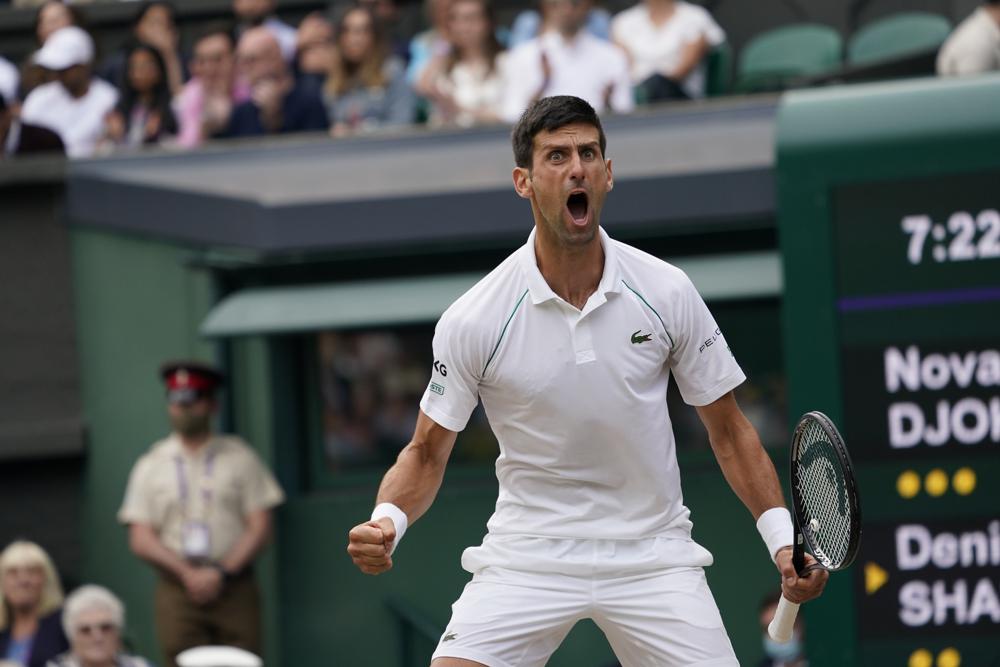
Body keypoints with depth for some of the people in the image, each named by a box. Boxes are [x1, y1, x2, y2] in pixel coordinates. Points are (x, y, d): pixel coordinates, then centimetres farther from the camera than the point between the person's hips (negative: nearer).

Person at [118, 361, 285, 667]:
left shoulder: (239, 457, 8)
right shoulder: (151, 466, 11)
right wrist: (187, 574, -10)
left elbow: (260, 527, 2)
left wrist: (222, 573, -10)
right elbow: (140, 539, 4)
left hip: (234, 589, 0)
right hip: (177, 591, 0)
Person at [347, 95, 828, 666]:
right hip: (529, 553, -1)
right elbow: (428, 453, 0)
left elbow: (728, 429, 4)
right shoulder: (472, 320, -10)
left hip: (651, 554, 1)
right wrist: (387, 522, -21)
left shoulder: (668, 292, -5)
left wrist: (783, 539, -6)